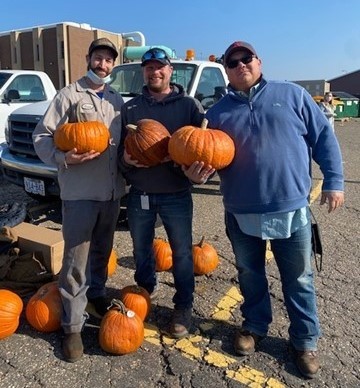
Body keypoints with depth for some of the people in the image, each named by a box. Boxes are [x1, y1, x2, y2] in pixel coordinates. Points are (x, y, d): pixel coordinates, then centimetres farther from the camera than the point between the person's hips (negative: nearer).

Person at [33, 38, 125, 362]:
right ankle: (73, 325, 12)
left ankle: (96, 294, 42)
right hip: (79, 191, -5)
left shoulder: (117, 99, 15)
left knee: (102, 251, 18)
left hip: (112, 190, 5)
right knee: (76, 261, -2)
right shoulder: (69, 95, -2)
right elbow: (42, 136, -5)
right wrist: (65, 158, -22)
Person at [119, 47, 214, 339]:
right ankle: (146, 289, 44)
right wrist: (125, 159, -15)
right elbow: (121, 146, 8)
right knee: (141, 248, 18)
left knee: (182, 252, 7)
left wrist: (197, 171, -23)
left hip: (176, 195, -2)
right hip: (139, 194, 3)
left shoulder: (189, 105, 0)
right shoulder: (130, 108, 7)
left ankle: (184, 307, 25)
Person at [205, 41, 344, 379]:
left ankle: (305, 340, 31)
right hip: (241, 213, 2)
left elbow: (324, 138, 3)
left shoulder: (292, 95, 3)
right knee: (250, 276, 18)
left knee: (299, 281, 11)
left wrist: (333, 181, -2)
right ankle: (254, 326, 40)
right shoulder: (218, 112, 6)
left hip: (292, 210, -1)